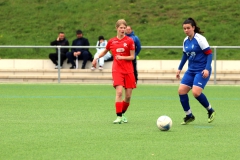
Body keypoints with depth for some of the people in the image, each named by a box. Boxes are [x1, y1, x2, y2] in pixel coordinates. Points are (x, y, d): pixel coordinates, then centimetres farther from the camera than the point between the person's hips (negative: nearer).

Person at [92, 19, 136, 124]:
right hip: (117, 70, -1)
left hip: (128, 70, 1)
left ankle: (123, 113, 27)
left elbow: (132, 57, -1)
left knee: (128, 95, 2)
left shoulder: (129, 41, 0)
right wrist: (96, 58, 16)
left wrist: (122, 57, -16)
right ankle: (119, 116, -19)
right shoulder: (111, 41, 5)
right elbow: (105, 51, 25)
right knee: (119, 92, -19)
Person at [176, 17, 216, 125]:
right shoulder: (186, 40, 8)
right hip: (191, 70, 7)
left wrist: (207, 69, -22)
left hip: (202, 71, -7)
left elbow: (209, 53, -13)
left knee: (196, 92, -22)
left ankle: (210, 111, 3)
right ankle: (189, 116, 10)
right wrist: (179, 69, 24)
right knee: (181, 91, -5)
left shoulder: (200, 39, -13)